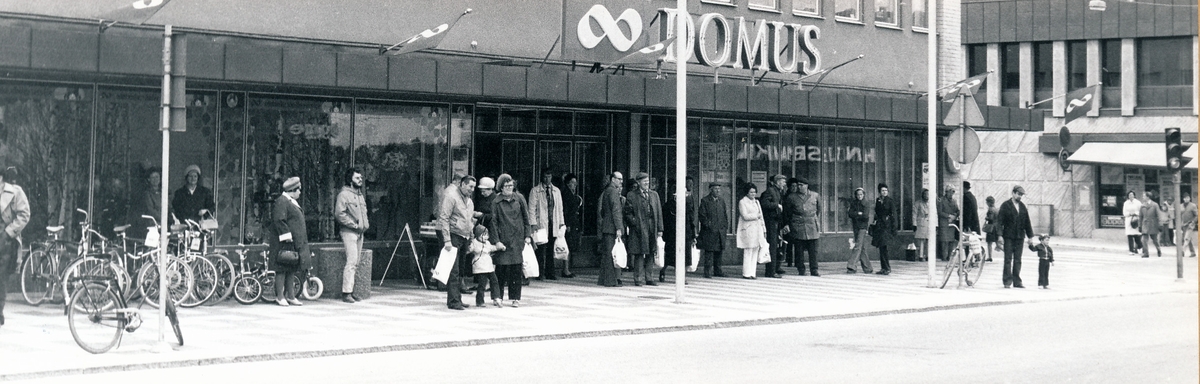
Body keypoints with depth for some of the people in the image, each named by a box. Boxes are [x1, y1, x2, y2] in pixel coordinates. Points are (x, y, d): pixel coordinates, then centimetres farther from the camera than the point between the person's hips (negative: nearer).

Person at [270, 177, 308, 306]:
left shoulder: (292, 202, 18)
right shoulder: (281, 202, -14)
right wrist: (287, 235, -23)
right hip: (285, 243, -10)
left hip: (295, 243, 10)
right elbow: (279, 220, -21)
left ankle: (291, 296, 18)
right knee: (282, 270, -4)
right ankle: (280, 297, 0)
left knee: (291, 271, 13)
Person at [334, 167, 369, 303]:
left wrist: (365, 224, 11)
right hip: (348, 232, -9)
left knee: (356, 263, 9)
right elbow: (339, 213, -17)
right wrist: (354, 225, -16)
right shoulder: (344, 194, -8)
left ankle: (351, 291, 13)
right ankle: (346, 293, -14)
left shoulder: (360, 195, 20)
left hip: (359, 232, 9)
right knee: (351, 262, -15)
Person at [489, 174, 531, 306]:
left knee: (516, 269, 0)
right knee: (501, 267, -2)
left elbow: (526, 218, 9)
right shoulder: (496, 202, 1)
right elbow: (494, 222, -1)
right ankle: (498, 296, 7)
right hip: (503, 239, -1)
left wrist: (527, 236, 3)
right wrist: (496, 241, -8)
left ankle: (515, 298, 5)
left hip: (518, 239, 1)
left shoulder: (519, 198, 5)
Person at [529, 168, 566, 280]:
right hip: (541, 224, -4)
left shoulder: (556, 191, 17)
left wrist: (561, 222, 11)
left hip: (554, 225, 4)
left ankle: (550, 273, 7)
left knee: (551, 250, 3)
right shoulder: (535, 191, 2)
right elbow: (532, 208, -1)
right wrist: (534, 223, -10)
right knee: (542, 249, -7)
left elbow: (560, 208, 20)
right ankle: (540, 273, -3)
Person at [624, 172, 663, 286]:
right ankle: (638, 279, 0)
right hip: (639, 229, -4)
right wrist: (635, 223, -12)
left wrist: (659, 229, 7)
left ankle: (649, 278, 13)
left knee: (650, 255, 6)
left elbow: (659, 213, 14)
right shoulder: (631, 195, 3)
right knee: (639, 255, -4)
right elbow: (628, 213, 1)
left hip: (652, 229, 4)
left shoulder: (654, 194, 16)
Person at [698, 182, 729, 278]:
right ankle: (707, 272, -4)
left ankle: (717, 271, 18)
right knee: (709, 252, -7)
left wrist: (726, 226, 10)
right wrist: (708, 225, -14)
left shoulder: (721, 201, 16)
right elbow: (701, 216, -6)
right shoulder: (705, 201, -2)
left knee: (719, 252, 9)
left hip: (720, 232, 6)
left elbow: (725, 215, 20)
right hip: (709, 232, -6)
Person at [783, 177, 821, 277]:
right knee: (799, 250, 0)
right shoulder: (791, 197, 7)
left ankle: (814, 270, 4)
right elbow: (786, 213, 15)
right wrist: (787, 224, 12)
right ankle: (801, 270, 6)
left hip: (812, 226, 1)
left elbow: (818, 210, 23)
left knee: (813, 250, -1)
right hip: (797, 227, -1)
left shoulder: (815, 196, 9)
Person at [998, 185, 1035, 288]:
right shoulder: (1005, 205, -1)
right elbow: (1000, 221, -5)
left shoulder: (1023, 206, 13)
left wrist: (1030, 236, 14)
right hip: (1009, 236, -4)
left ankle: (1017, 281, 9)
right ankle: (1007, 281, -2)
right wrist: (1000, 235, -12)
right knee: (1008, 259, -4)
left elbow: (1027, 222, 17)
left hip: (1019, 237, 4)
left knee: (1018, 260, 6)